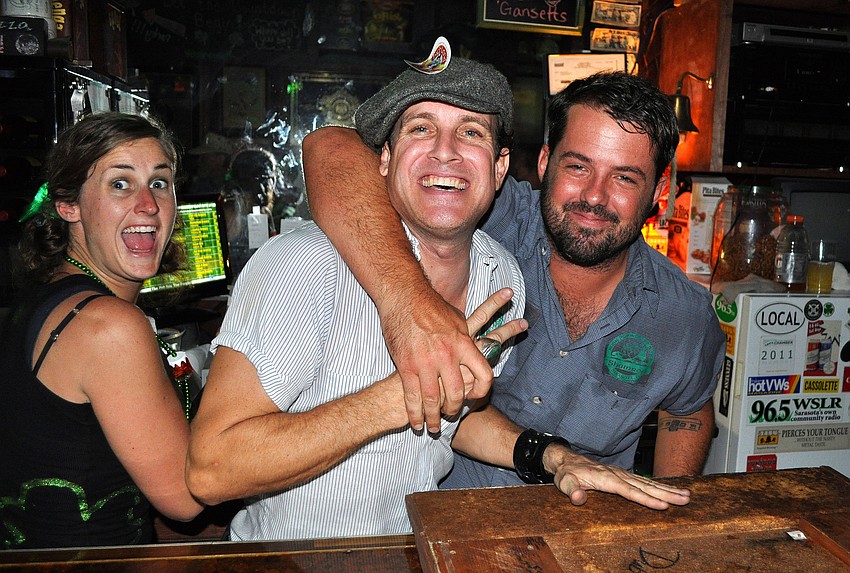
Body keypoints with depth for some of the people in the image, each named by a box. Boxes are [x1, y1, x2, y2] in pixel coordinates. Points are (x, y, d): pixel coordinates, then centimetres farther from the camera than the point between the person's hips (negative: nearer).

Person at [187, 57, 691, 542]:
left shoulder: (504, 278, -4)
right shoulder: (304, 267, -23)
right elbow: (211, 471, -27)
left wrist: (547, 455, -7)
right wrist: (406, 392, -30)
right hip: (285, 562, -4)